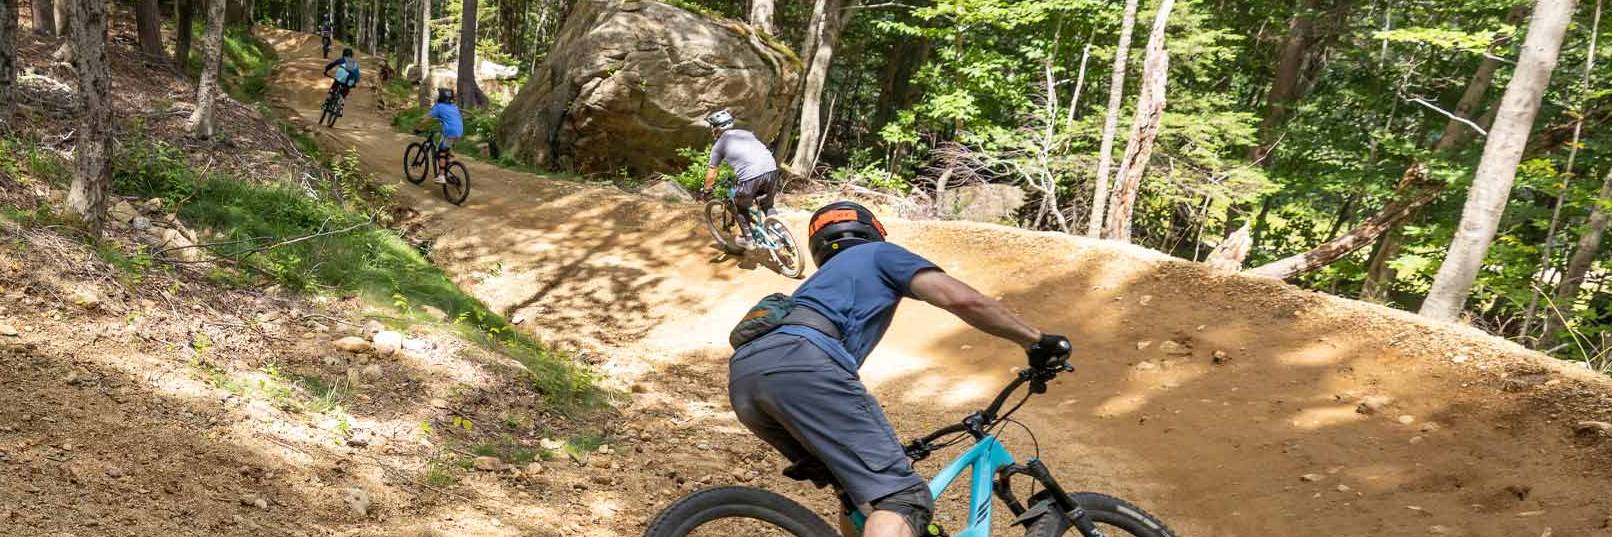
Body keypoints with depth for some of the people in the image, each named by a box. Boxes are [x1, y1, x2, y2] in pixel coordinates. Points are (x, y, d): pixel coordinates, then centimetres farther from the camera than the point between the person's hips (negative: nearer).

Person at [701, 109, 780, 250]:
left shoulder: (719, 145, 14)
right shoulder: (747, 133, 27)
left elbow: (711, 175, 19)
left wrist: (706, 191, 36)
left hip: (751, 176, -4)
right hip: (772, 169, 4)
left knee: (741, 206, 24)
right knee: (767, 205, 28)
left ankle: (746, 239, 29)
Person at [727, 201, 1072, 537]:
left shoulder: (818, 282, 43)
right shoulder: (879, 254, 26)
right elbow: (962, 299, 9)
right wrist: (1035, 341, 18)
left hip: (742, 377, 8)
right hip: (801, 365, -8)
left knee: (859, 492, 23)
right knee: (903, 498, -14)